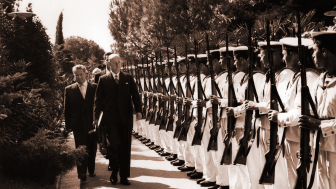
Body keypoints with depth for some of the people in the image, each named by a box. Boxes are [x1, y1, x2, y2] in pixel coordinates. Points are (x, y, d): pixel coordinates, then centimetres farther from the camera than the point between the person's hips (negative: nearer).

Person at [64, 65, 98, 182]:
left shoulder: (94, 88, 4)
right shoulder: (69, 90, 4)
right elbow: (67, 109, 6)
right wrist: (68, 125, 0)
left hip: (92, 125, 1)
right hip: (78, 126, -1)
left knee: (92, 150, 12)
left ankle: (91, 171, 30)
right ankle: (82, 174, 3)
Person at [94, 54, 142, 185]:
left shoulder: (128, 78, 11)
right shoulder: (103, 79, 7)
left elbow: (135, 95, 7)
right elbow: (98, 99, 7)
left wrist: (138, 110, -7)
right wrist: (97, 117, 1)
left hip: (126, 118, 2)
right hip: (111, 118, -1)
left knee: (125, 148, 3)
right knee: (115, 145, -8)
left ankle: (124, 176, 12)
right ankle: (114, 172, 15)